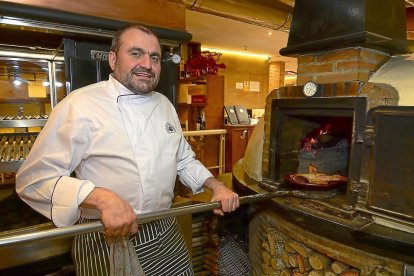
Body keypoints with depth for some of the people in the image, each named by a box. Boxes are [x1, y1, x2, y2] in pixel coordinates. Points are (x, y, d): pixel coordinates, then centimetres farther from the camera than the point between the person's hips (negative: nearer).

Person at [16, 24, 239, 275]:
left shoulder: (164, 104, 6)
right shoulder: (80, 105, -15)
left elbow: (183, 159, 14)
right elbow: (35, 178, -17)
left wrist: (216, 186, 0)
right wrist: (103, 198, -31)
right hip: (107, 240, -5)